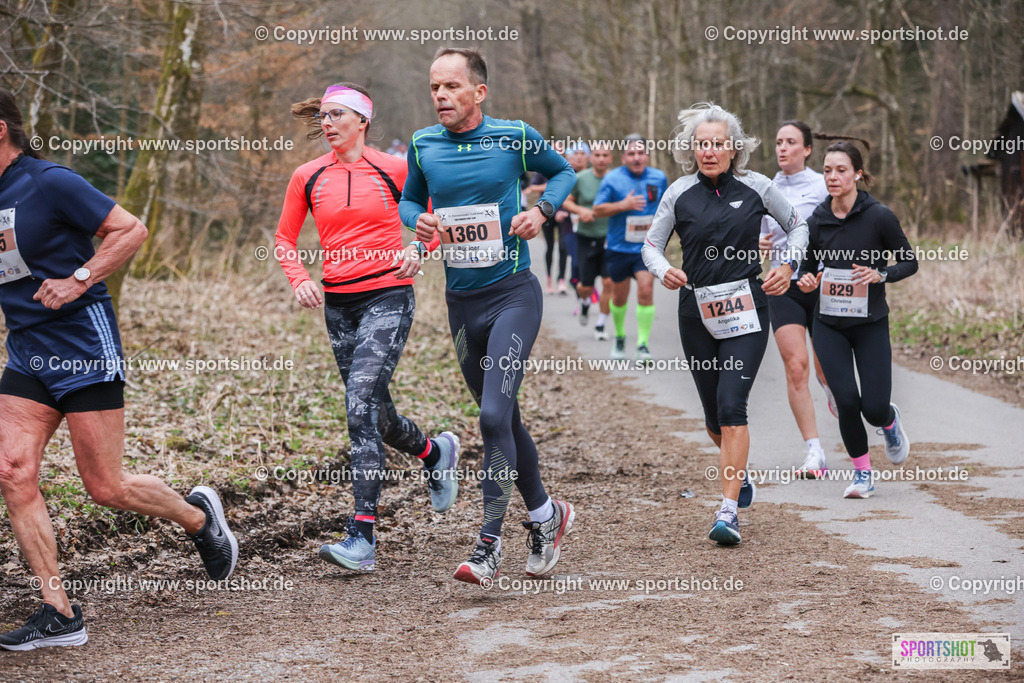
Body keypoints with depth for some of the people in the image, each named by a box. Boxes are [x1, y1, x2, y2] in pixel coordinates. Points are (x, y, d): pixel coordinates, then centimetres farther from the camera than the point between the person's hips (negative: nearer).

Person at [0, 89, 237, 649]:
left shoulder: (49, 183, -13)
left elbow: (131, 230, -11)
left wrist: (78, 281, -18)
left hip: (83, 347, -7)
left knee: (106, 488, -2)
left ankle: (198, 515, 28)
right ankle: (59, 615, 0)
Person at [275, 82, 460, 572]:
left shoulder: (394, 170, -4)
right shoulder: (308, 178, 5)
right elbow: (284, 237, 15)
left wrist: (417, 247, -10)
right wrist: (299, 279, -2)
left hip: (388, 297, -5)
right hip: (338, 303, 5)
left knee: (361, 404, -19)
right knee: (374, 411, 12)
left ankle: (362, 537, -21)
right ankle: (435, 452, 47)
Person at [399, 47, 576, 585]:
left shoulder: (515, 137, -6)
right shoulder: (423, 145, 2)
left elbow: (563, 171, 12)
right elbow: (409, 200, 18)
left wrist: (541, 210, -6)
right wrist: (418, 220, -4)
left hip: (513, 294, -4)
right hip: (461, 300, 5)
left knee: (494, 415, -17)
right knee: (502, 419, 13)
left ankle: (489, 542, -13)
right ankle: (546, 515, 32)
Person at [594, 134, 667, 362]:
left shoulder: (659, 178, 4)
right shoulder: (612, 179, -6)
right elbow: (597, 210, -8)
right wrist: (623, 205, -21)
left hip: (648, 248, 1)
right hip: (619, 248, 0)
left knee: (646, 290, -16)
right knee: (619, 297, 10)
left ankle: (643, 344, -11)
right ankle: (619, 336, 36)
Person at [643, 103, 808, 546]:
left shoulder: (756, 188, -1)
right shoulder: (680, 193, 1)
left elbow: (798, 226, 13)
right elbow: (651, 244, 7)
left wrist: (788, 266, -3)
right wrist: (663, 271, -14)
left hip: (746, 309, -2)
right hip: (697, 312, 2)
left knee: (731, 407, -16)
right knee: (713, 418, 10)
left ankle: (728, 511, -16)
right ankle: (740, 472, 42)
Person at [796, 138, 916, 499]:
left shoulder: (879, 216, -11)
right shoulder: (816, 221, -2)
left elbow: (909, 262, -3)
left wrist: (880, 274, -21)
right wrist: (807, 280, -11)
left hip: (870, 323, -2)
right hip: (829, 324, 2)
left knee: (874, 407, -7)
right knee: (846, 400, -10)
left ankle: (889, 420, 32)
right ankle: (862, 472, 11)